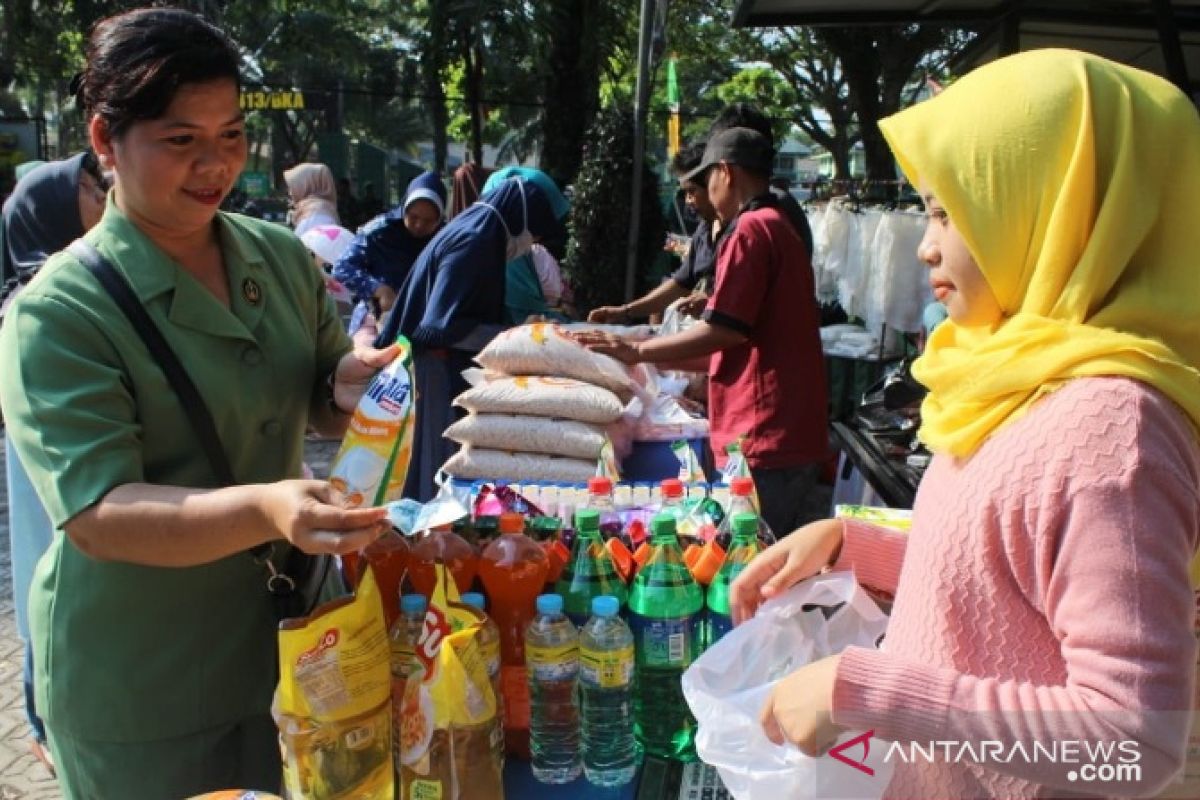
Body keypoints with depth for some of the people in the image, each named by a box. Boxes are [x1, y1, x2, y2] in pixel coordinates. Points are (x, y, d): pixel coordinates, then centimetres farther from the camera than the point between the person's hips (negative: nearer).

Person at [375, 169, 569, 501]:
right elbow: (439, 325, -24)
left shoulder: (479, 231, 11)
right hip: (434, 374, -10)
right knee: (434, 477, -2)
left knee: (438, 473, 15)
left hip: (447, 370, 10)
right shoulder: (475, 240, -18)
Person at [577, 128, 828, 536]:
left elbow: (725, 330, -17)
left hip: (764, 438, -10)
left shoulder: (750, 229, -11)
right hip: (791, 433, 10)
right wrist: (664, 360, 24)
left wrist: (638, 352, -7)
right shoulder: (781, 230, 20)